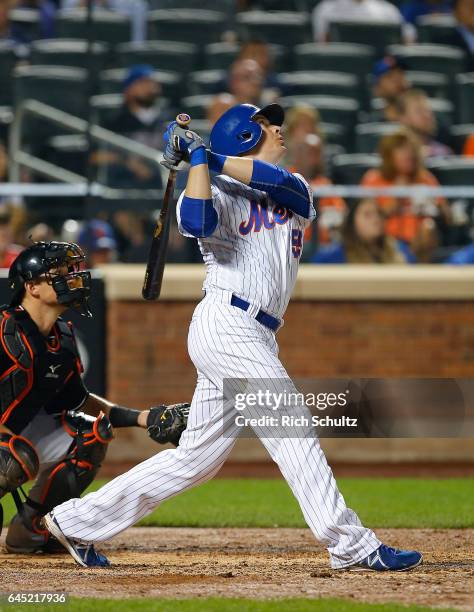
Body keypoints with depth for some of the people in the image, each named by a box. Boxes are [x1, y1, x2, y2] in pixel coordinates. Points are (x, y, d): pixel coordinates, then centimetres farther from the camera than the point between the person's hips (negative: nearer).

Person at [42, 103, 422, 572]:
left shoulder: (295, 192, 21)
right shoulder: (220, 194, 2)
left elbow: (278, 181, -4)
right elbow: (195, 222, -22)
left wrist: (207, 154, -7)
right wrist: (197, 158, -14)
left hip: (255, 340, 8)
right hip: (225, 323, -8)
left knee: (196, 458, 8)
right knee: (292, 428, -13)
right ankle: (349, 543, -15)